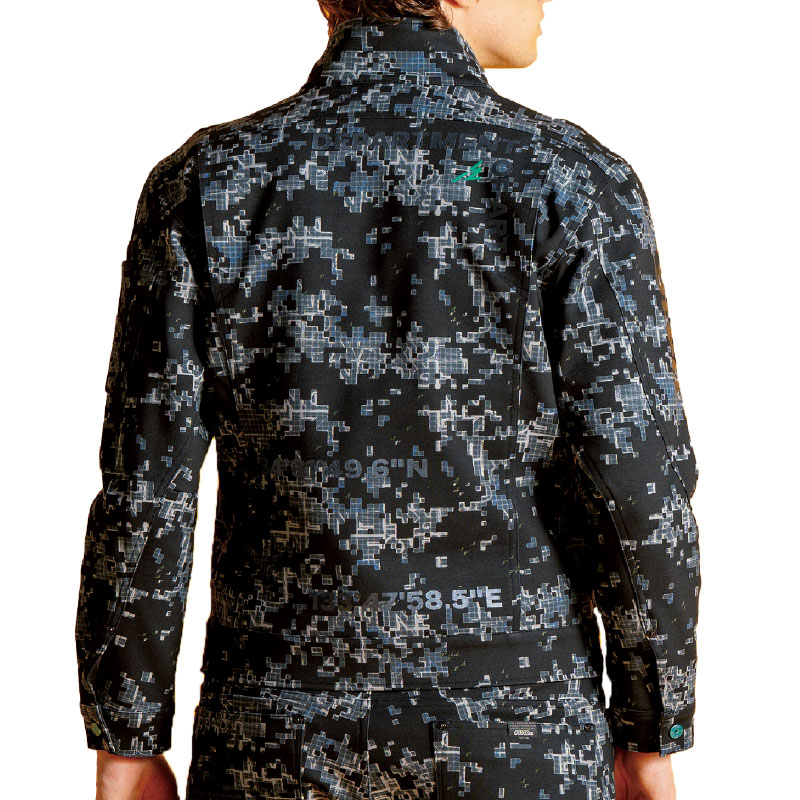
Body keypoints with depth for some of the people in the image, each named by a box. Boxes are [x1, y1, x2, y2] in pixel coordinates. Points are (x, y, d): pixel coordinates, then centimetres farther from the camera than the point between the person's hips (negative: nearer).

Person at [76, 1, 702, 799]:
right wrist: (651, 735, 2)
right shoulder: (574, 185, -11)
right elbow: (637, 489, -13)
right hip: (512, 728, -1)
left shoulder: (205, 185, -7)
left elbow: (144, 491, -9)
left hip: (287, 734, 1)